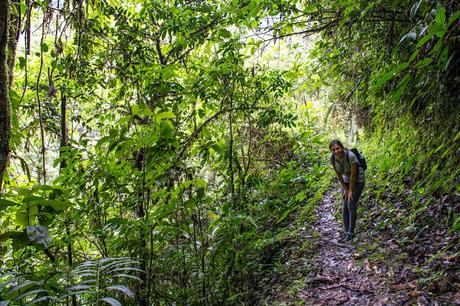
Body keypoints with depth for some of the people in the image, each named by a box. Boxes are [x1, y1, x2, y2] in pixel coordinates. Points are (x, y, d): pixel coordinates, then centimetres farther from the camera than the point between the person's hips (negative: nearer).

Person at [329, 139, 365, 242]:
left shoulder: (351, 156, -35)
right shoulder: (332, 157, -19)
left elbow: (353, 175, -26)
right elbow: (338, 174, -7)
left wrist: (350, 191, -17)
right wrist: (345, 189, -4)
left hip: (358, 181, -5)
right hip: (347, 181, 5)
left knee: (351, 206, -8)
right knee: (344, 207, 3)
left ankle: (351, 232, 5)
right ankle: (346, 232, 12)